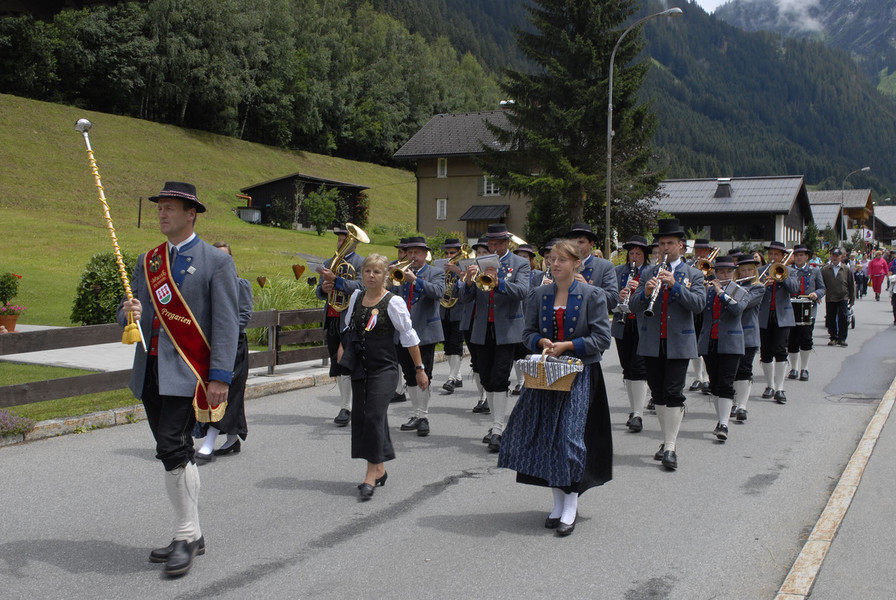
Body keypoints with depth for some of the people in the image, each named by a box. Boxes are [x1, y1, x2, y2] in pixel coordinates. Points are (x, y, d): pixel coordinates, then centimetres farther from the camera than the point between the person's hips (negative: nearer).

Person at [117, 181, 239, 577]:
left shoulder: (216, 262, -3)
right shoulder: (147, 262, 15)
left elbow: (227, 324, -8)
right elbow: (130, 315, 17)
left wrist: (220, 377, -15)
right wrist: (129, 313, -8)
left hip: (186, 372, -6)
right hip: (150, 370, 6)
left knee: (172, 448, -14)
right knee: (176, 454, 12)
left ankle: (187, 536, 0)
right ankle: (191, 535, 23)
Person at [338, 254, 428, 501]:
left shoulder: (393, 302, -8)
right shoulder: (356, 297, 8)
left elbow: (409, 337, -4)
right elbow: (349, 328, 23)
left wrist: (419, 369, -3)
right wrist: (342, 347, 6)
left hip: (384, 367, -6)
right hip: (359, 366, 6)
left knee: (374, 415, -13)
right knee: (360, 415, 7)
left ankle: (372, 473, -6)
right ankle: (379, 470, 20)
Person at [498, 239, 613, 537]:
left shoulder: (592, 295, -4)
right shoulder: (539, 295, 9)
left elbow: (602, 339, -7)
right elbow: (529, 332, 11)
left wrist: (567, 345, -16)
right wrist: (542, 342, -11)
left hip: (579, 375, -4)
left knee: (571, 434, -9)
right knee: (547, 435, 5)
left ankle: (571, 507, 3)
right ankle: (558, 502, 19)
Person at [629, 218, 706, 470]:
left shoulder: (693, 275, 4)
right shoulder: (649, 273, 11)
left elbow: (699, 304, -12)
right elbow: (633, 306, 2)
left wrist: (675, 285, -22)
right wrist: (646, 292, -18)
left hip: (679, 343, -3)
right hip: (652, 343, 3)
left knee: (674, 394, -7)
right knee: (658, 394, 10)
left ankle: (670, 448, -5)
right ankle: (666, 441, 22)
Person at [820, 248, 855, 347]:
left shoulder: (846, 269, 3)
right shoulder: (825, 269, 3)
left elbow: (852, 285, 7)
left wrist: (852, 299, 6)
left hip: (843, 298, -1)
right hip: (830, 299, 1)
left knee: (843, 318, -8)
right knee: (830, 319, 5)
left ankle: (841, 338, 1)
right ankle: (833, 338, 18)